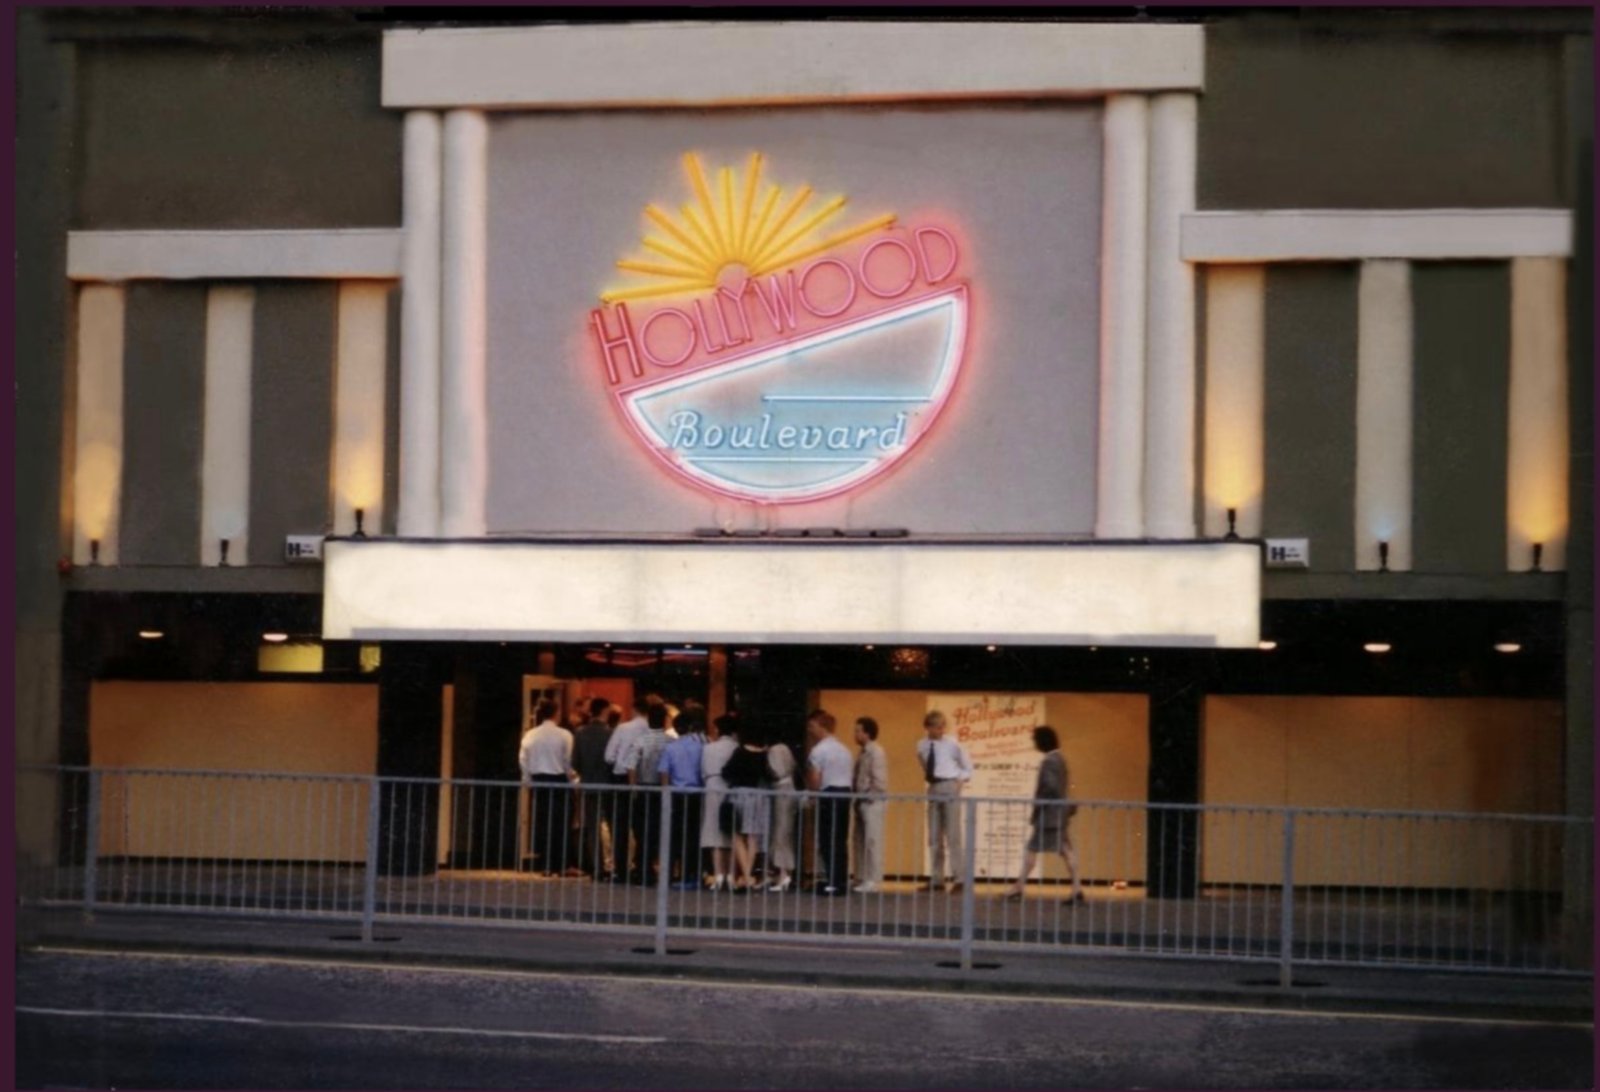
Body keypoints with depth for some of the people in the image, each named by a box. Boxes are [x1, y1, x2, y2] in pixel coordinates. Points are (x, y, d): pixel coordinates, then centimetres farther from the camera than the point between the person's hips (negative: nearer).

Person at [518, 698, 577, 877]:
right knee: (559, 824, 1)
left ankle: (544, 865, 9)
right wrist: (572, 775, 10)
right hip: (559, 780, -3)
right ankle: (557, 866, -1)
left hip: (538, 780, 3)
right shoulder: (564, 735, -9)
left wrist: (528, 780, 13)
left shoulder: (530, 735, 1)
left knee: (541, 822, 9)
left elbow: (523, 760, 2)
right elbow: (569, 761, -8)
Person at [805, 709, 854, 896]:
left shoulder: (818, 750, -9)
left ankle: (833, 882, -7)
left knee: (828, 840, -4)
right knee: (841, 840, 10)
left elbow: (814, 780, -14)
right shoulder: (843, 749, 17)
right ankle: (842, 881, 10)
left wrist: (813, 794, 5)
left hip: (828, 796, -8)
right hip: (845, 792, 8)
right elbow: (847, 775, 12)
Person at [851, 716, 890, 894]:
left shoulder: (876, 752, -12)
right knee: (860, 841, 11)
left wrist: (869, 797, -12)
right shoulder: (863, 753, 14)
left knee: (872, 841, -7)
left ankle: (874, 881, -6)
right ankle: (862, 879, 17)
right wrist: (856, 795, 7)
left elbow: (879, 780, -16)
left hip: (873, 803, -9)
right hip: (862, 802, 9)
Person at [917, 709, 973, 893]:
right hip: (933, 789, 5)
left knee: (953, 835, -8)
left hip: (950, 787, -5)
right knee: (934, 837, 8)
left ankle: (958, 878, -6)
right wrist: (926, 774, 8)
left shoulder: (953, 745, -5)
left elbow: (968, 766, 4)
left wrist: (961, 780, -8)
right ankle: (936, 879, 14)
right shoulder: (922, 745, 6)